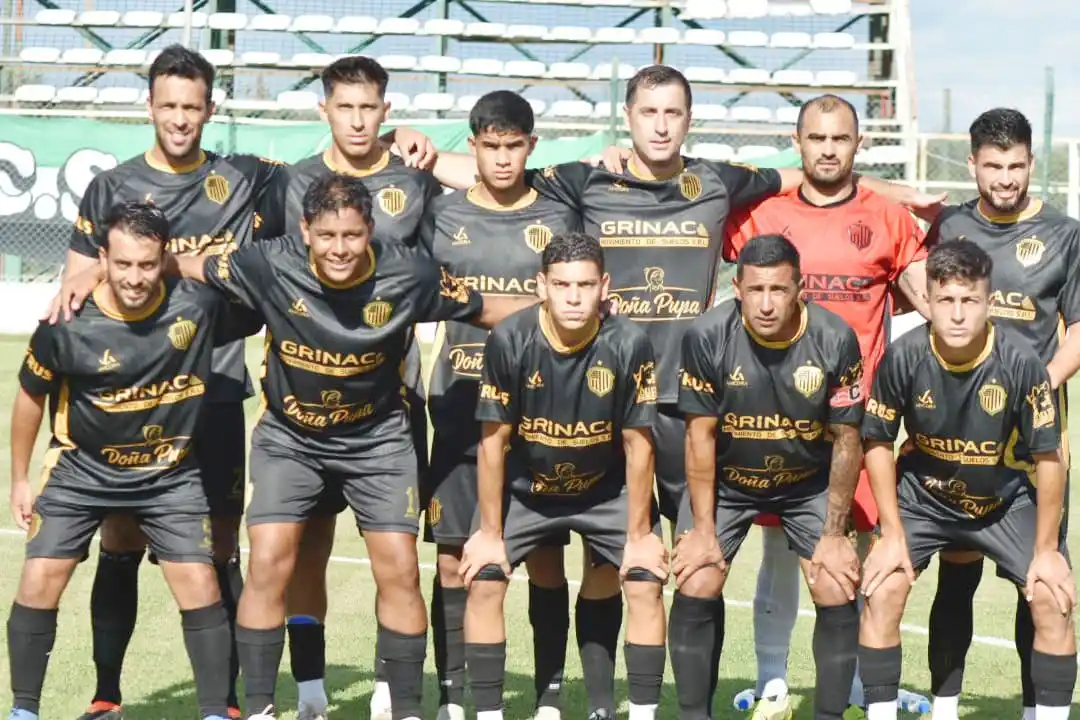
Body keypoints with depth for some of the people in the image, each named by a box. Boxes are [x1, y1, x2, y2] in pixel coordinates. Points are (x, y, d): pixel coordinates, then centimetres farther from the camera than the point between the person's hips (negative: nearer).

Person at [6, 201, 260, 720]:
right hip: (82, 469, 0)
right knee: (40, 580, -6)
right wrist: (19, 478, 6)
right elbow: (31, 395, -1)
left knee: (199, 586, -7)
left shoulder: (197, 305, -20)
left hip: (171, 474, 0)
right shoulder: (67, 324, -20)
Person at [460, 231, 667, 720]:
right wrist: (490, 532, -10)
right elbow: (493, 441, -14)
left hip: (607, 488, 0)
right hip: (525, 487, 0)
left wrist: (639, 534, -10)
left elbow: (637, 445, -14)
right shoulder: (509, 340, -24)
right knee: (483, 581, -11)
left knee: (646, 584, -11)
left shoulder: (629, 345, -25)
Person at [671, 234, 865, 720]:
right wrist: (703, 528, -12)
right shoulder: (707, 336, -23)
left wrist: (834, 534, -10)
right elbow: (700, 434, -13)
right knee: (694, 588, -12)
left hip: (810, 484, 1)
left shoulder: (836, 340, -22)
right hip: (725, 480, 0)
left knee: (839, 595, -9)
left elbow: (846, 439, -12)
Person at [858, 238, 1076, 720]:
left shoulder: (1021, 363, -26)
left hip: (1006, 500, 0)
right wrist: (893, 534, -11)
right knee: (882, 592, -16)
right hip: (923, 496, 0)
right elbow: (878, 442, -9)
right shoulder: (903, 357, -23)